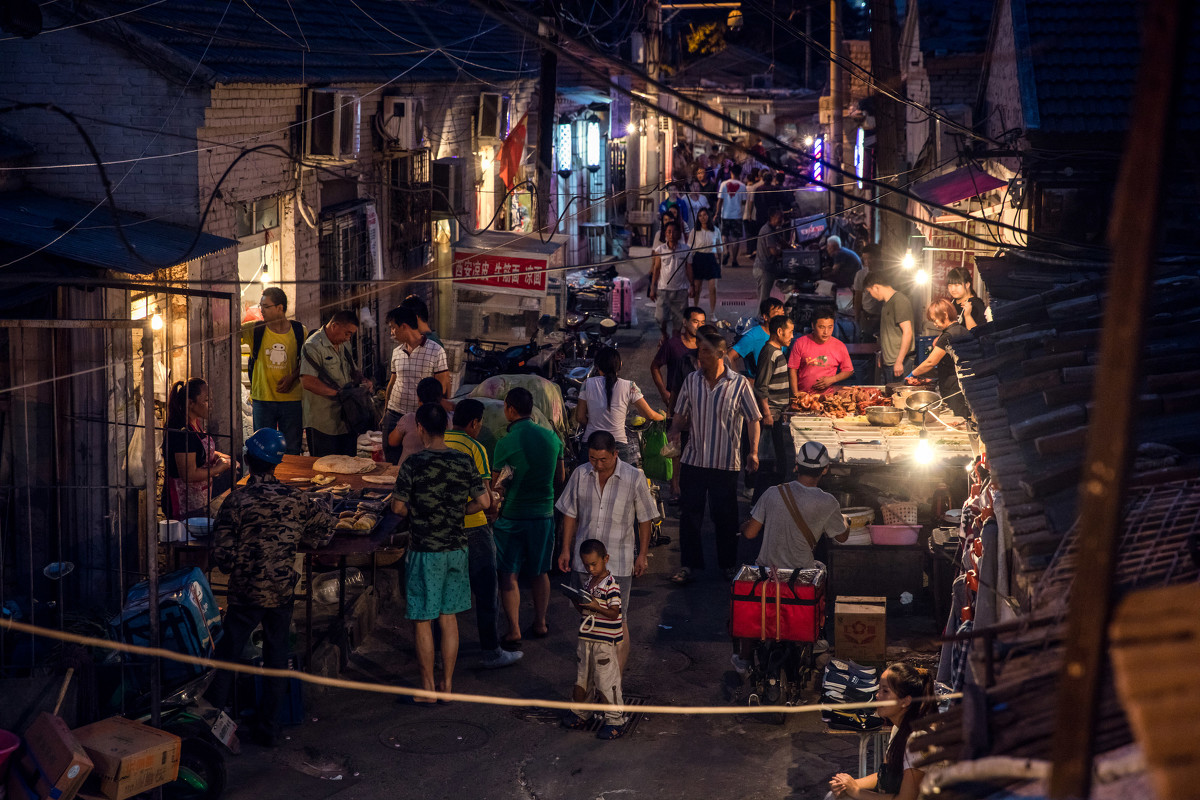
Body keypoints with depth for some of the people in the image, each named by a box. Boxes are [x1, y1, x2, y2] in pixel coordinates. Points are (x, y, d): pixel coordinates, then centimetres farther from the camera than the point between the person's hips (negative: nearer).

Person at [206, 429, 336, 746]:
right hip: (283, 591, 3)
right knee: (277, 657, 12)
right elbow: (324, 529, 9)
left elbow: (222, 550, -13)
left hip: (246, 592, -3)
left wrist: (233, 569, 8)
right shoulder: (294, 498, -3)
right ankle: (269, 727, 17)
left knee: (227, 655, 9)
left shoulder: (238, 500, -13)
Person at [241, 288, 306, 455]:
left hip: (291, 399, 0)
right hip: (262, 399, 0)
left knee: (291, 451, 6)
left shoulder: (299, 332, 0)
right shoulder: (255, 330, -1)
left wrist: (292, 377, -7)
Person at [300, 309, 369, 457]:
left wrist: (362, 381, 3)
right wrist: (338, 393, -24)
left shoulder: (344, 344, 14)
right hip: (323, 424, -8)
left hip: (346, 421, 8)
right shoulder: (313, 346, -14)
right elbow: (307, 381, -24)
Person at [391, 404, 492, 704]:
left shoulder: (414, 463, -14)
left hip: (424, 552, -4)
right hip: (456, 549, 4)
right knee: (449, 618, 14)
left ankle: (428, 689, 12)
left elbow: (397, 507, -10)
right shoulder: (464, 461, -2)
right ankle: (447, 685, 21)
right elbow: (484, 502, 1)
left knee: (422, 621, 6)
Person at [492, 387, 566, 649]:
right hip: (544, 513, 5)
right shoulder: (552, 438, 0)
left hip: (512, 516, -5)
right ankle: (540, 624, 27)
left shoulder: (506, 444, -15)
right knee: (539, 573, 18)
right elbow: (560, 477, 10)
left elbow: (495, 486, -9)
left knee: (509, 575, 3)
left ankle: (514, 632, 0)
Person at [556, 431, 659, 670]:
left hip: (618, 563, -3)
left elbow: (644, 518, 0)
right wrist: (566, 549, 7)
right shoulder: (580, 474, -2)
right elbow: (571, 514, 8)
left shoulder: (634, 477, -9)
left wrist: (643, 554, 1)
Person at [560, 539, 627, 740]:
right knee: (582, 677, 17)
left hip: (605, 642, -8)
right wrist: (578, 603, -5)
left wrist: (596, 607, -29)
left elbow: (614, 613, -17)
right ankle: (579, 714, 31)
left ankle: (614, 721, 5)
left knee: (606, 681, -4)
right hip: (586, 638, 8)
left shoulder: (611, 585, -14)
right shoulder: (589, 581, 10)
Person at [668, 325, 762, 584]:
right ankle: (688, 565, 15)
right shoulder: (691, 380, 3)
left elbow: (753, 420, 0)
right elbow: (681, 415, 12)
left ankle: (728, 564, 25)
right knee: (689, 513, 4)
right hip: (693, 460, 2)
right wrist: (675, 432, -8)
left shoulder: (739, 384, -5)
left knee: (725, 515, 8)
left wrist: (753, 451, -10)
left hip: (726, 463, -2)